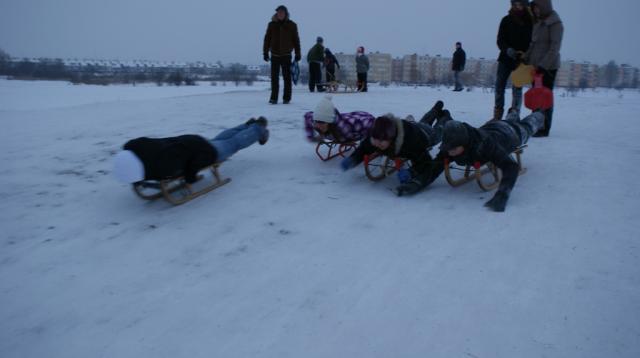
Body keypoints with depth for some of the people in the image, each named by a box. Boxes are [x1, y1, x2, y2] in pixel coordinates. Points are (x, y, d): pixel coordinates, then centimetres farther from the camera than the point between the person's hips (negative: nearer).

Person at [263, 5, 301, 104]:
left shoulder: (292, 25, 2)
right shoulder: (272, 24, 4)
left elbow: (296, 40, 4)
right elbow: (267, 39, 6)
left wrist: (298, 53, 0)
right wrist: (265, 52, 1)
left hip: (286, 55, -1)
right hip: (275, 55, 1)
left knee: (287, 77, 4)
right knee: (274, 78, 2)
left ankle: (286, 98, 11)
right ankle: (274, 98, 6)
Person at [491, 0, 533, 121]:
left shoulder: (531, 22, -4)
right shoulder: (506, 20, 0)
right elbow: (500, 41, -4)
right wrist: (508, 50, -23)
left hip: (521, 61, -2)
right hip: (505, 58, 3)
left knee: (517, 89, -3)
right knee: (499, 87, 4)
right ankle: (497, 116, 13)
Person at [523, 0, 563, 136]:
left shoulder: (555, 23, -10)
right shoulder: (538, 22, 14)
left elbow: (554, 48, -16)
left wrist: (543, 65, -22)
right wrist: (525, 60, 11)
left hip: (548, 66, -7)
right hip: (535, 65, 8)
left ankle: (544, 129, 0)